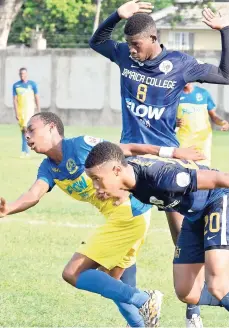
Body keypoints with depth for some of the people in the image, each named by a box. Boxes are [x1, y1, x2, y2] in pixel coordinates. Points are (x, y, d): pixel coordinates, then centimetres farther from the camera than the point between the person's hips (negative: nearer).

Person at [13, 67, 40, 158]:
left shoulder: (32, 84, 0)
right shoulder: (16, 85, 4)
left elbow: (37, 98, 3)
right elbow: (15, 100, 2)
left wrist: (39, 111, 0)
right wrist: (16, 113, -6)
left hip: (29, 109, -3)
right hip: (20, 110, 3)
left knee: (25, 128, -20)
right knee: (23, 130, 7)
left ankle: (24, 150, -16)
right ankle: (26, 151, 15)